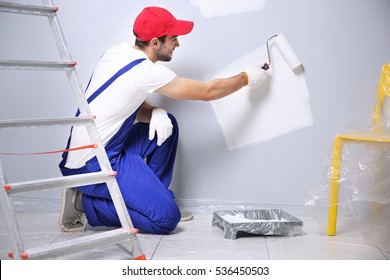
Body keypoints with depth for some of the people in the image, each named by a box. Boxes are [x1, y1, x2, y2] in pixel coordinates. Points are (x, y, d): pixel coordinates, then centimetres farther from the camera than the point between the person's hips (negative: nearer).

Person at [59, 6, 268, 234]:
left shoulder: (117, 52, 4)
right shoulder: (146, 72, -21)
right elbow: (208, 91, -11)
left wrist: (156, 113, -6)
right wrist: (247, 78, 4)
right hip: (92, 165, -9)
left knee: (166, 123, 11)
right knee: (167, 218, -11)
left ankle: (150, 197, 16)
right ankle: (84, 202, -3)